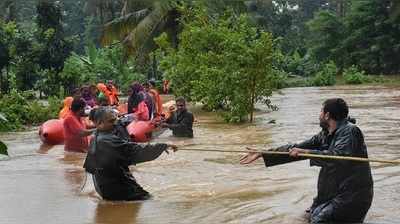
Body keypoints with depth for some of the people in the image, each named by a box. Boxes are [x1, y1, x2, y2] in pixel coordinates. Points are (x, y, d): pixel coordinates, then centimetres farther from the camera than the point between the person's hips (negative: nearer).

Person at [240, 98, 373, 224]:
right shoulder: (325, 135, 7)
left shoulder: (350, 131, -17)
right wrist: (262, 154, 5)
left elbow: (338, 156, -34)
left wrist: (306, 152, -29)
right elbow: (296, 149, 8)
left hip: (353, 195, -9)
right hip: (335, 192, 9)